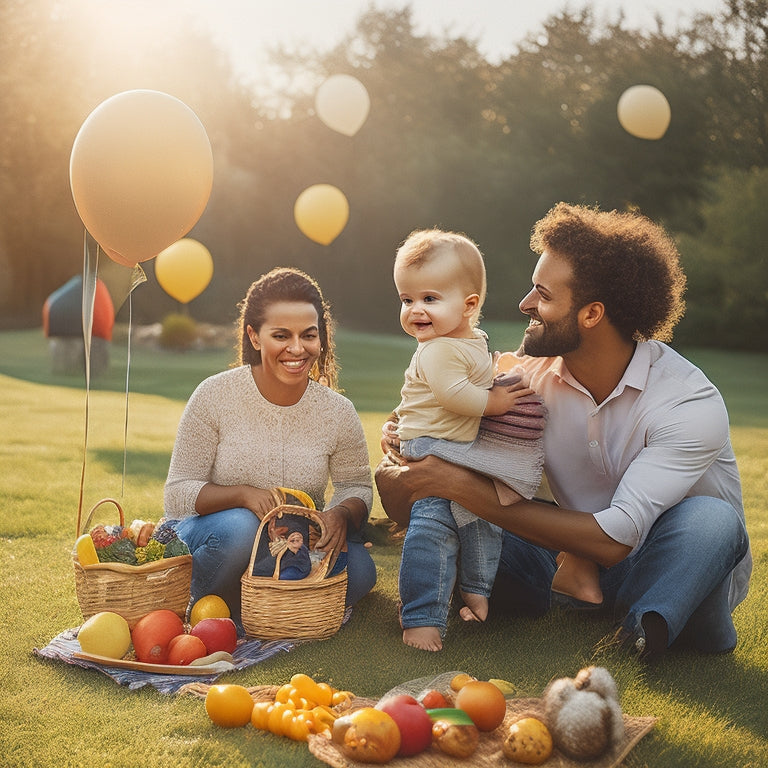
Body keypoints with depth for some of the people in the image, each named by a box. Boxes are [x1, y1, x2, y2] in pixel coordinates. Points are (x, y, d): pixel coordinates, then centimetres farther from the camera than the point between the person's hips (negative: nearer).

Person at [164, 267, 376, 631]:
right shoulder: (215, 396, -13)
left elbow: (357, 485, 7)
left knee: (359, 570, -25)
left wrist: (342, 513, -19)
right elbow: (178, 495, -12)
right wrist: (242, 494, -32)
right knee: (240, 527, -36)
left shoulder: (338, 413, -6)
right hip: (214, 536, -2)